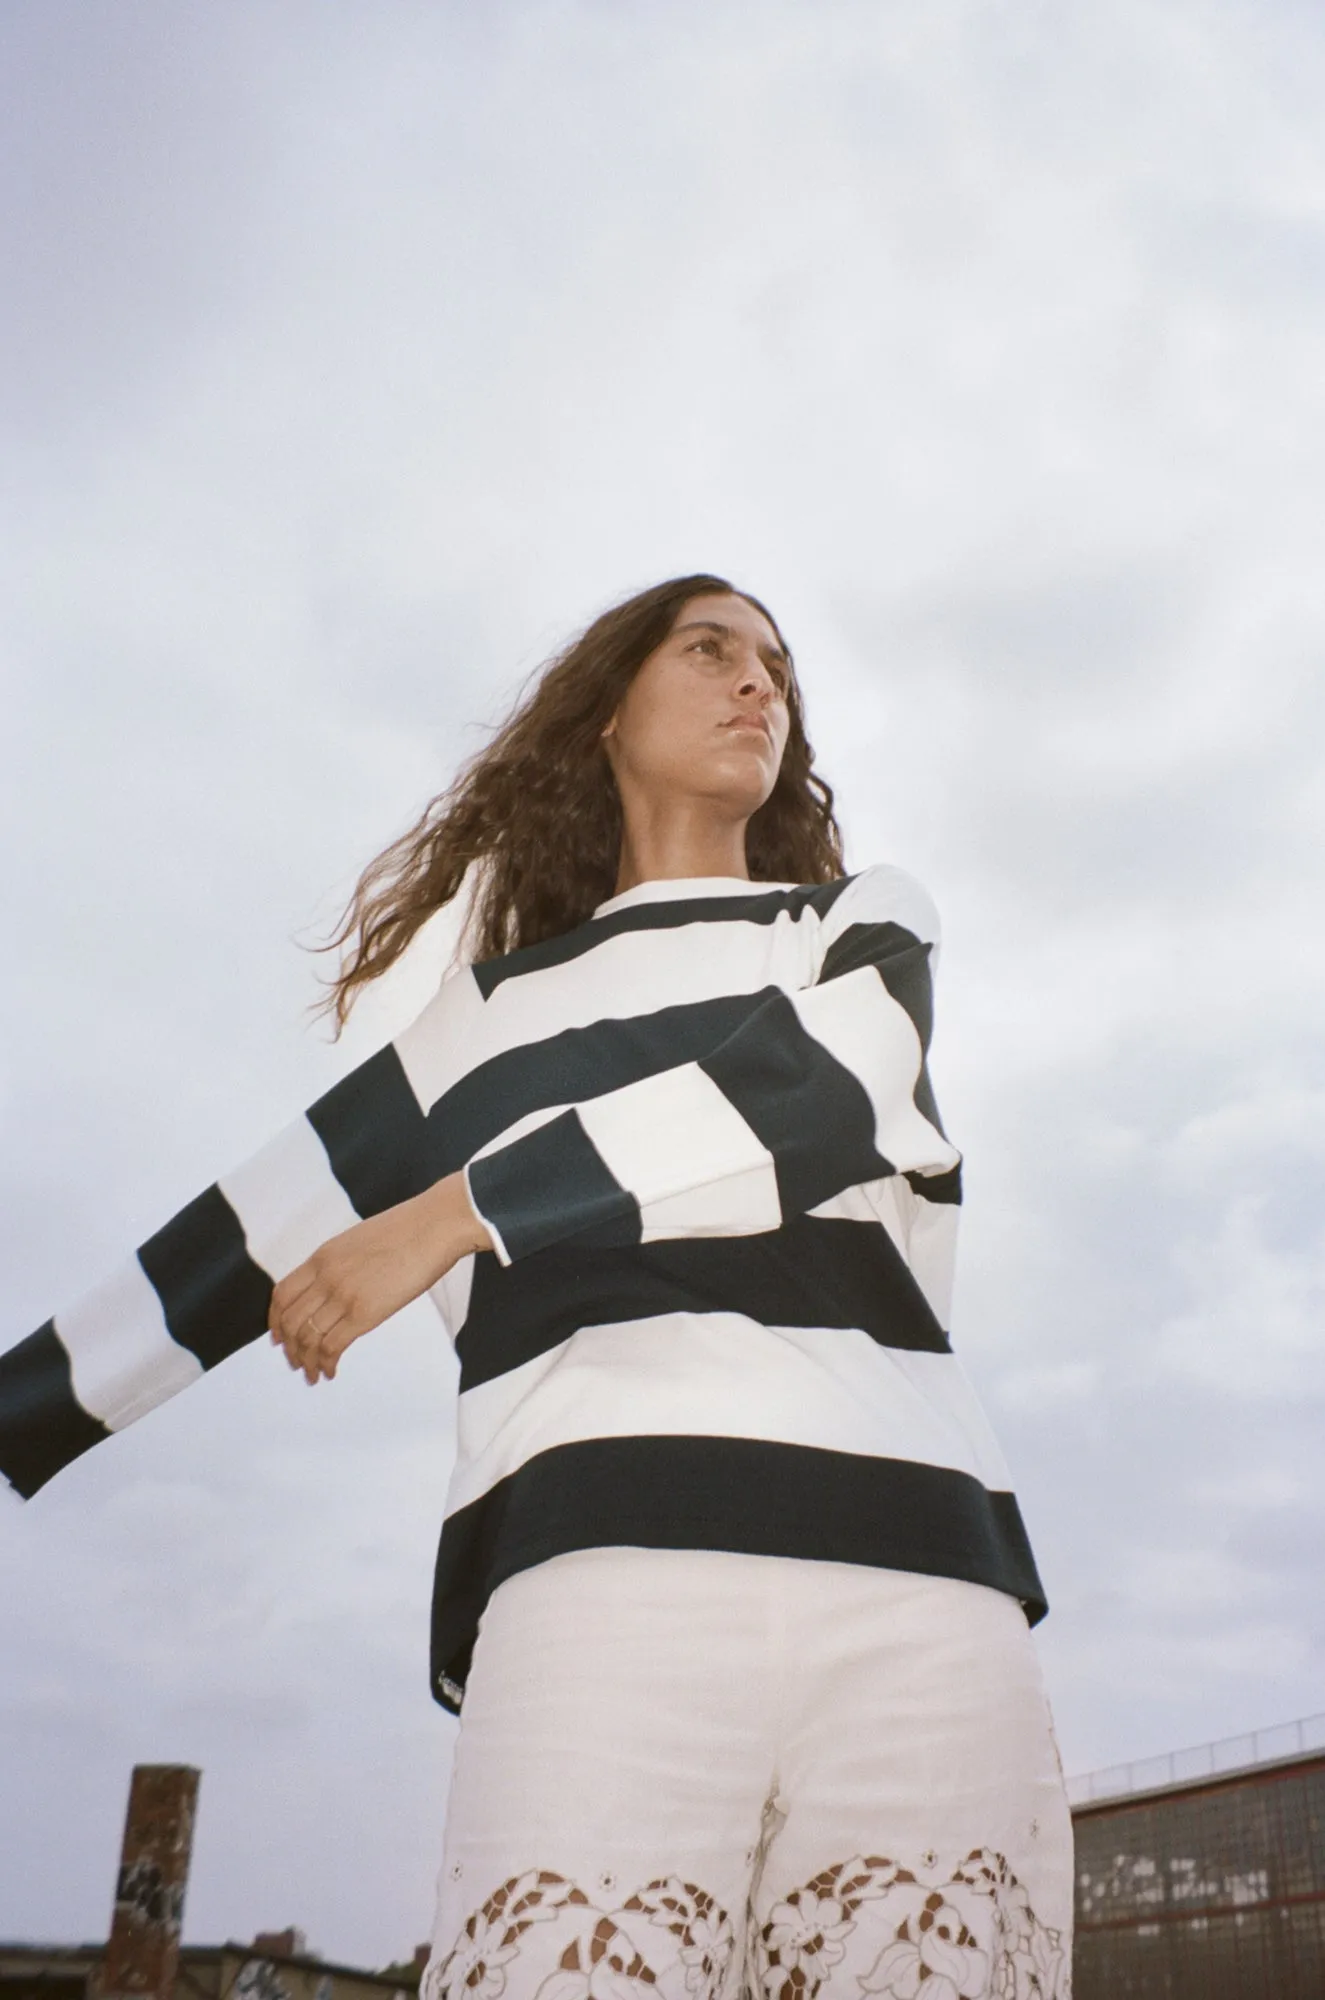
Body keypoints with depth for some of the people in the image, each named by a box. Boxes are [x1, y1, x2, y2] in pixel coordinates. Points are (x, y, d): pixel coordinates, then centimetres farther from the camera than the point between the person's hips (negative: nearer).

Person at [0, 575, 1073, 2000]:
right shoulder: (493, 1010, 26)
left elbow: (818, 1095, 1)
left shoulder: (866, 920, 23)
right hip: (604, 1574, 0)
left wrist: (458, 1211, -3)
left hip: (911, 1581, 1)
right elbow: (258, 1231, 28)